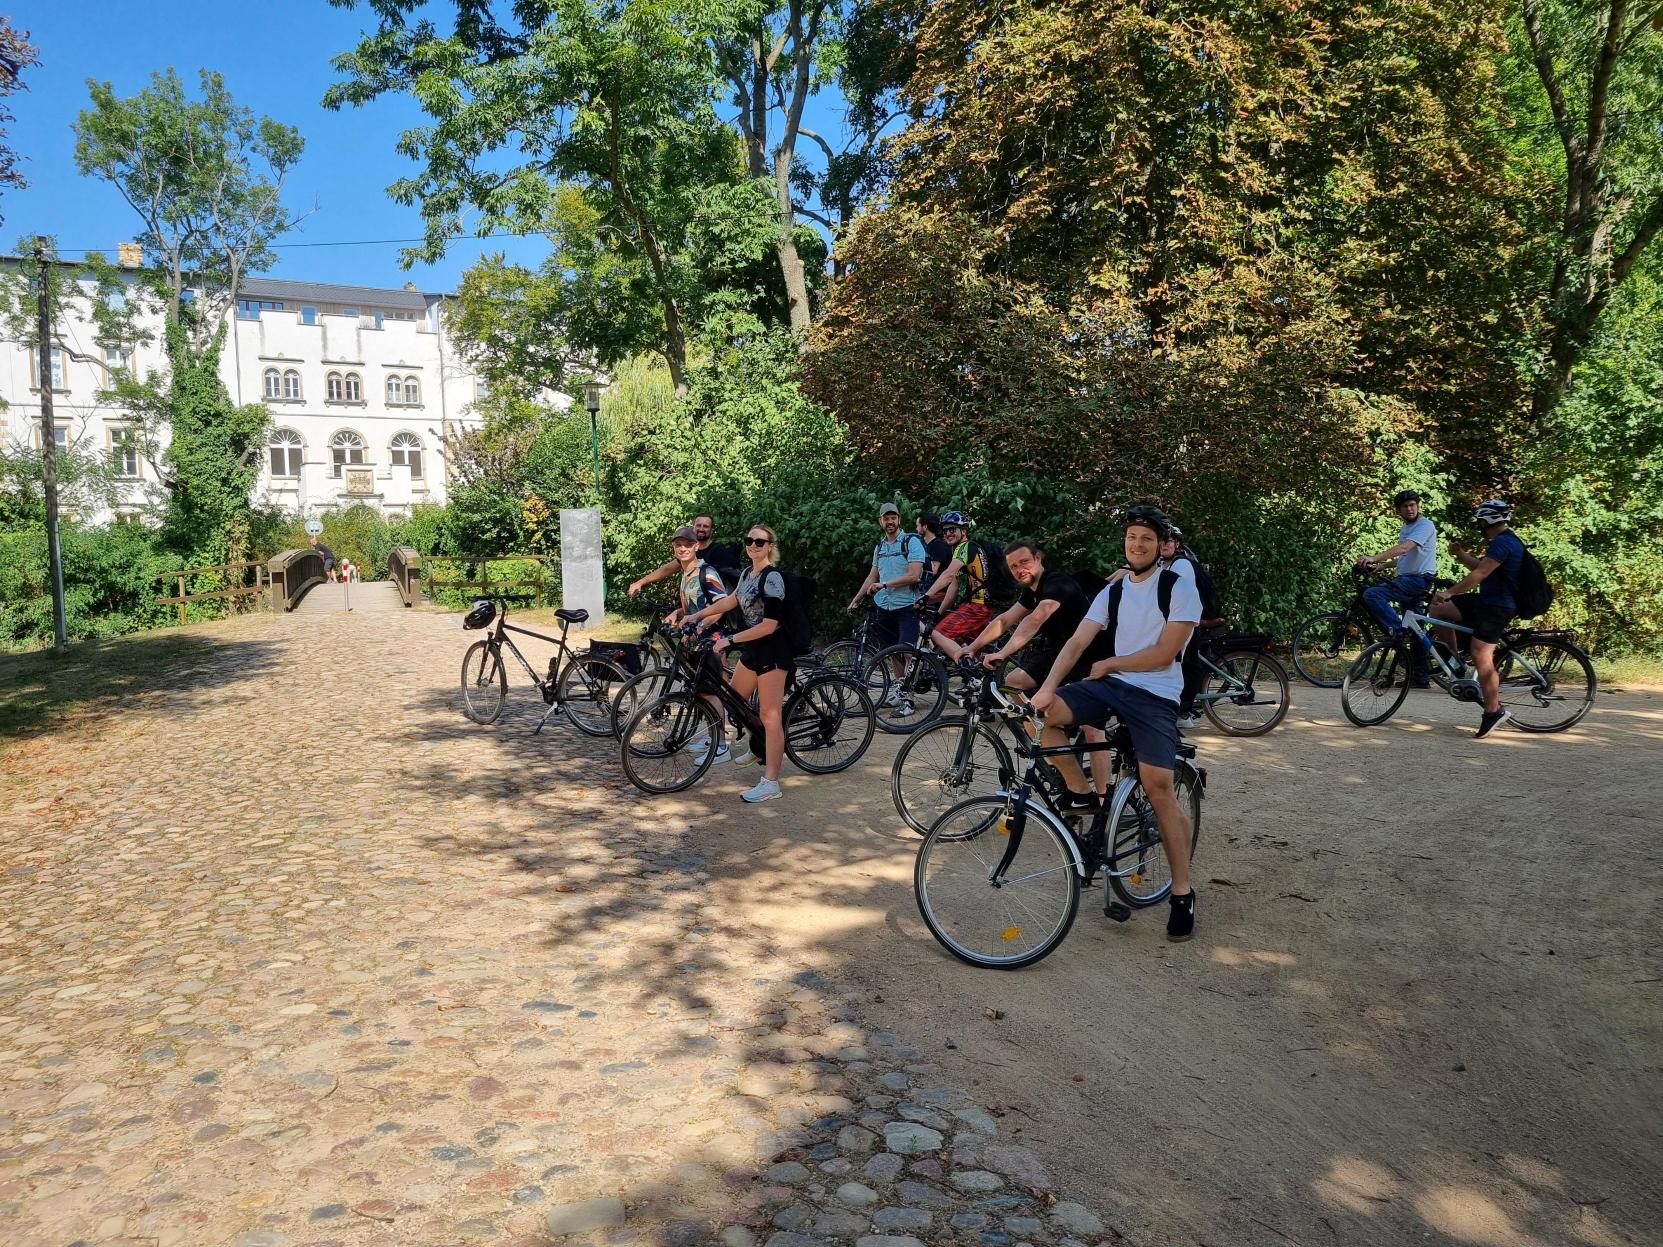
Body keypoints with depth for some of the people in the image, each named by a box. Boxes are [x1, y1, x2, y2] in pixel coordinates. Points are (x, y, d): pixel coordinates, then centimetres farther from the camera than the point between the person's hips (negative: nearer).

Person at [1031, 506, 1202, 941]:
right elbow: (1076, 642, 0)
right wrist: (1047, 687, -15)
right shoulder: (1113, 591, 12)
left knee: (1159, 788, -17)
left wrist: (1109, 664, -1)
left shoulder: (1179, 586, -5)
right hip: (1112, 684, 5)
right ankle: (1081, 795, 0)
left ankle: (1182, 892, -3)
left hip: (1155, 696, -5)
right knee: (1043, 712, -19)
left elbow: (1163, 654, -12)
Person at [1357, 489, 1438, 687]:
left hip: (1418, 579, -9)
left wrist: (1374, 558, -35)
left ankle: (1397, 630, -21)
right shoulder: (1406, 528, 19)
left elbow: (1404, 548, -26)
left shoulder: (1425, 525, -10)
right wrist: (1379, 565, 11)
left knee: (1371, 594, -25)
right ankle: (1420, 676, 15)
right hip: (1406, 578, 9)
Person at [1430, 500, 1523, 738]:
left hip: (1497, 607, -10)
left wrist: (1449, 592, -24)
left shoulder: (1503, 542, -18)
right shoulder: (1501, 541, 15)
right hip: (1486, 600, 10)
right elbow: (1479, 566, 21)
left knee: (1481, 658, -11)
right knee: (1439, 609, 6)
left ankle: (1493, 711, -3)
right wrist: (1459, 553, 7)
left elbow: (1479, 574, -25)